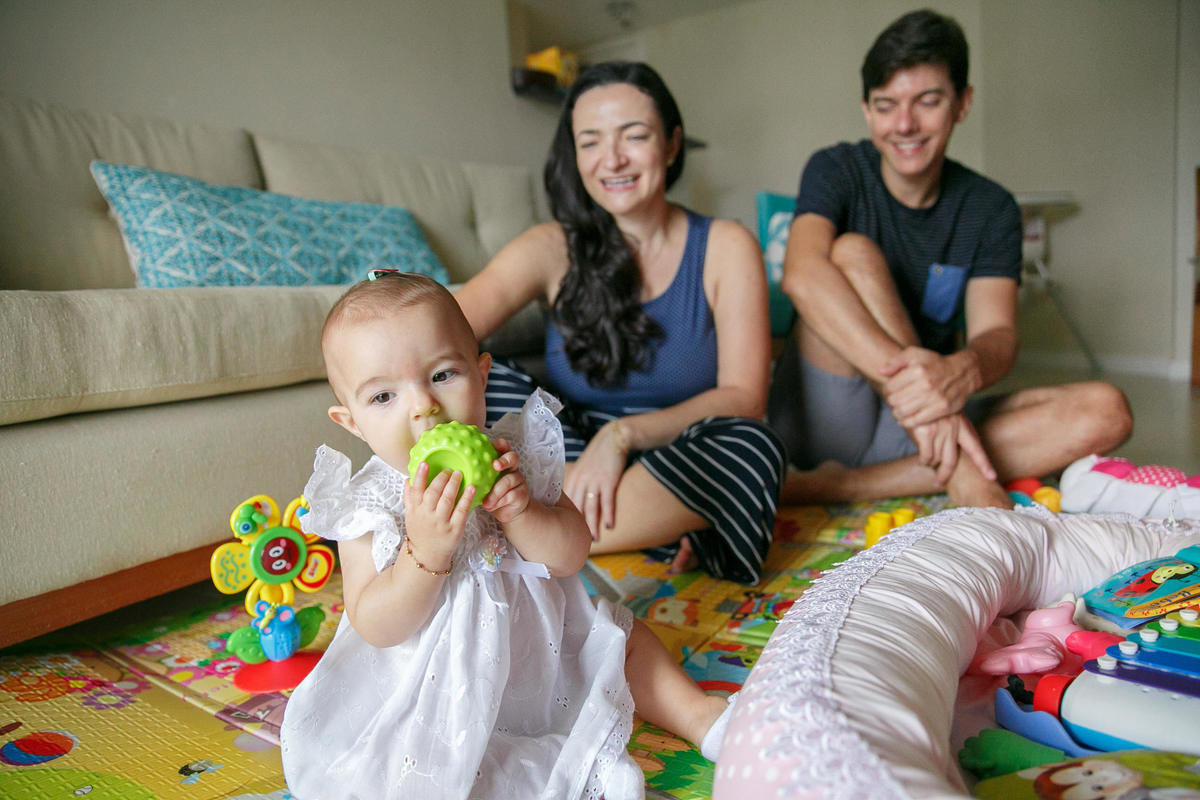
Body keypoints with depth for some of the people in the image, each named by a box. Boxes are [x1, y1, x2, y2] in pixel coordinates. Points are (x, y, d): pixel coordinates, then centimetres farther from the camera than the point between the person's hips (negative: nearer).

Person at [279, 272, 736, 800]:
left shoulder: (512, 458, -9)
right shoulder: (369, 505, -17)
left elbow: (572, 554, -11)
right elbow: (377, 628, -21)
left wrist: (519, 512, -31)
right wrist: (426, 549, -37)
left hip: (544, 648, 4)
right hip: (445, 693, -3)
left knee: (626, 637, 6)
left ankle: (700, 715, 24)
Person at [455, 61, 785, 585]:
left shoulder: (725, 247, -2)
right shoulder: (554, 248, -2)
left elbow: (744, 399, -11)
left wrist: (623, 433, -26)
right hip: (572, 460, 1)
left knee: (752, 445, -32)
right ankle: (665, 529, -24)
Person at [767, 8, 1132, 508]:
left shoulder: (991, 209, 4)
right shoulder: (837, 171, -4)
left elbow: (997, 334, -10)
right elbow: (801, 275, -26)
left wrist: (961, 371, -36)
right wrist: (908, 378, -39)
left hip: (911, 429, 3)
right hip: (819, 420, -3)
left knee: (1105, 412, -17)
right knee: (853, 252, -23)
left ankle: (845, 486, -28)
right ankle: (965, 480, -32)